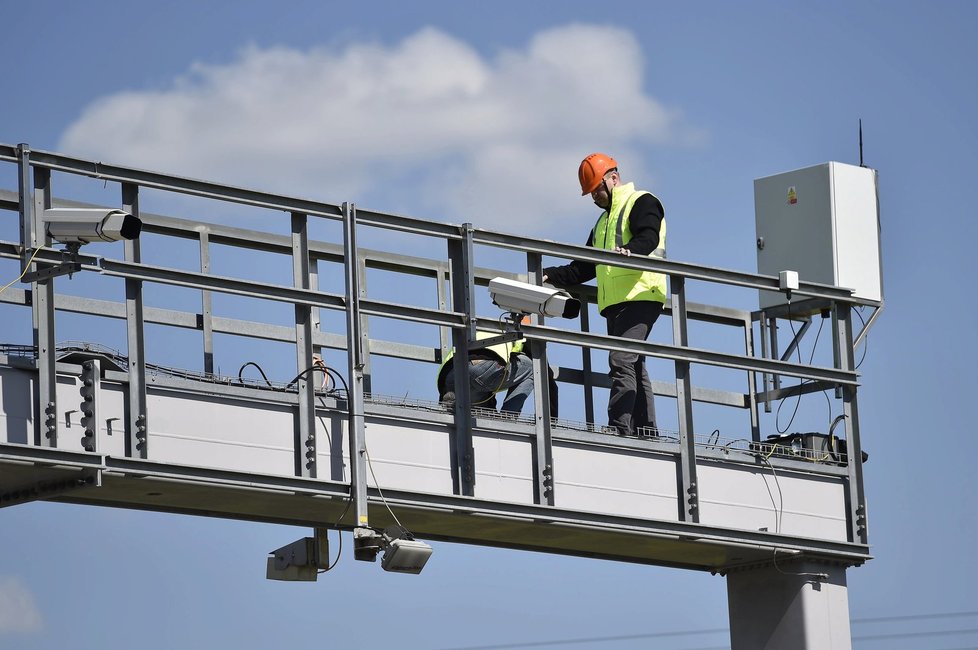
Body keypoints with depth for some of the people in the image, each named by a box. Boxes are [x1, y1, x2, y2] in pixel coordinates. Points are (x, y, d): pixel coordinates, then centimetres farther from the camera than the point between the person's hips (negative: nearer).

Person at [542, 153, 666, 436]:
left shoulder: (642, 203, 3)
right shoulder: (604, 221, 31)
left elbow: (648, 237, -17)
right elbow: (583, 268, 30)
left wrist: (630, 250, -37)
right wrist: (550, 276, 16)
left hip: (640, 296, -9)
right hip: (614, 303, 9)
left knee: (622, 361, -19)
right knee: (634, 368, 4)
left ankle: (619, 430, -26)